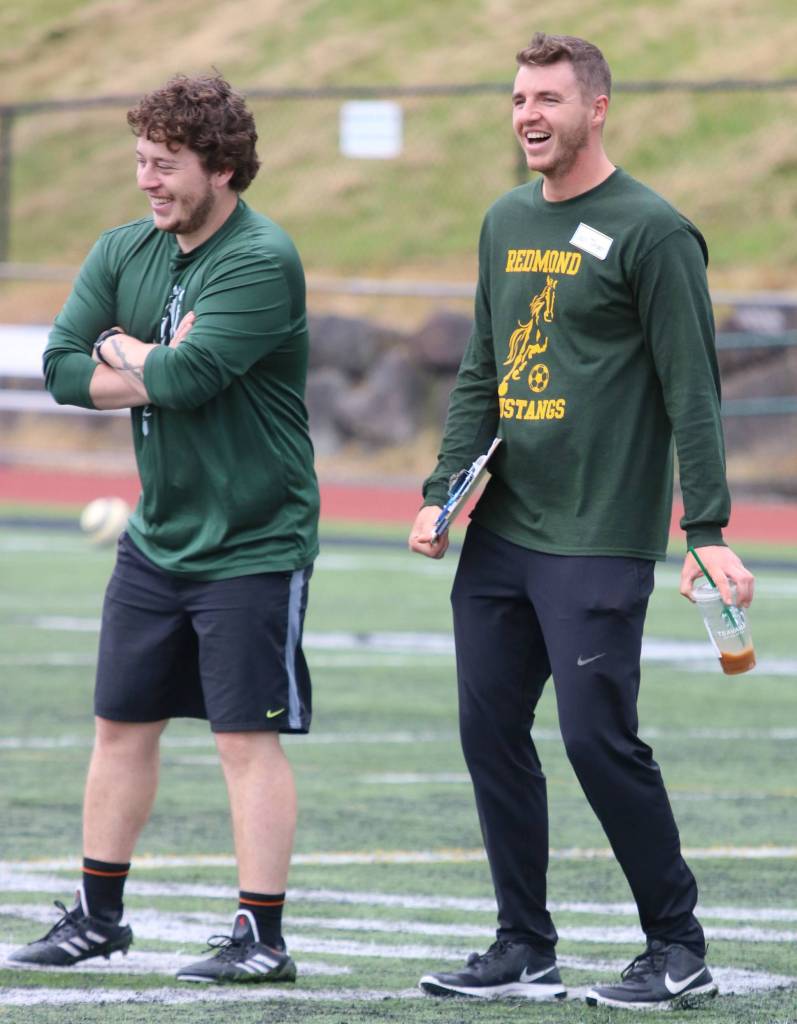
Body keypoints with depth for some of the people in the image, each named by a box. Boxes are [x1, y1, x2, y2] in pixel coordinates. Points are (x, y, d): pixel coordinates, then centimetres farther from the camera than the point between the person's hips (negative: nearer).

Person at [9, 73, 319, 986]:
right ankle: (97, 915, 24)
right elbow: (61, 367, -2)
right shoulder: (123, 253, 6)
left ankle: (262, 937, 1)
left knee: (248, 738, -5)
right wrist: (159, 370, -14)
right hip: (155, 536, 7)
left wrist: (125, 352, -7)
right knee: (122, 724, 13)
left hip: (252, 545, -7)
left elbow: (186, 377, -27)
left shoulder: (262, 261, -17)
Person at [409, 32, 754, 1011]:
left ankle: (678, 949, 4)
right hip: (500, 531, 7)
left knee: (598, 737, -9)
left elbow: (692, 390, -10)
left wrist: (708, 530, -16)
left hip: (599, 543, -7)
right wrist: (442, 489, 6)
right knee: (491, 732, 5)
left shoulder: (651, 231, -7)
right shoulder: (505, 223, 14)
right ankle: (525, 950, 14)